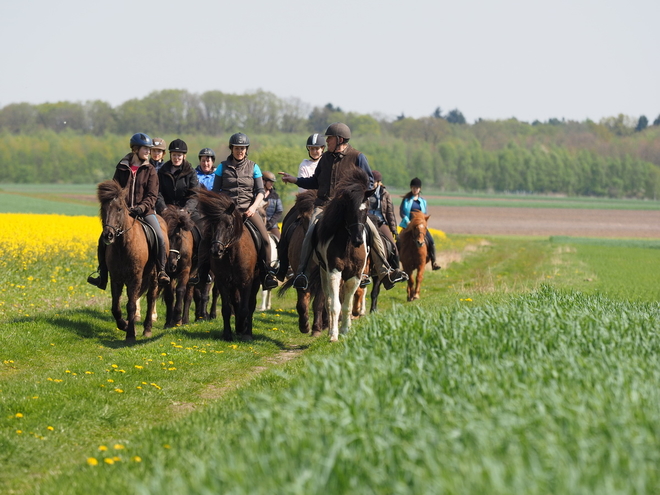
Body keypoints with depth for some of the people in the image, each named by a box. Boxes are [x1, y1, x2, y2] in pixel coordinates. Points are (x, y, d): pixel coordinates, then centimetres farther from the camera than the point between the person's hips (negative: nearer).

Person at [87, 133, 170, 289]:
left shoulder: (150, 170, 4)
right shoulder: (122, 168, 6)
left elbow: (152, 195, -3)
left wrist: (141, 207, -20)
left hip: (144, 211, -1)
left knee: (160, 237, -23)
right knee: (104, 239, -8)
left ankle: (161, 271, -9)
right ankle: (102, 275, 3)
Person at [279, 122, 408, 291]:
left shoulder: (357, 157, 1)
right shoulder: (325, 158, 14)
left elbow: (369, 181, 3)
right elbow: (315, 182, 24)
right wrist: (295, 180, 15)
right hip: (324, 205, 2)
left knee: (372, 231, -17)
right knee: (311, 232, -23)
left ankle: (385, 273, -13)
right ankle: (301, 274, -20)